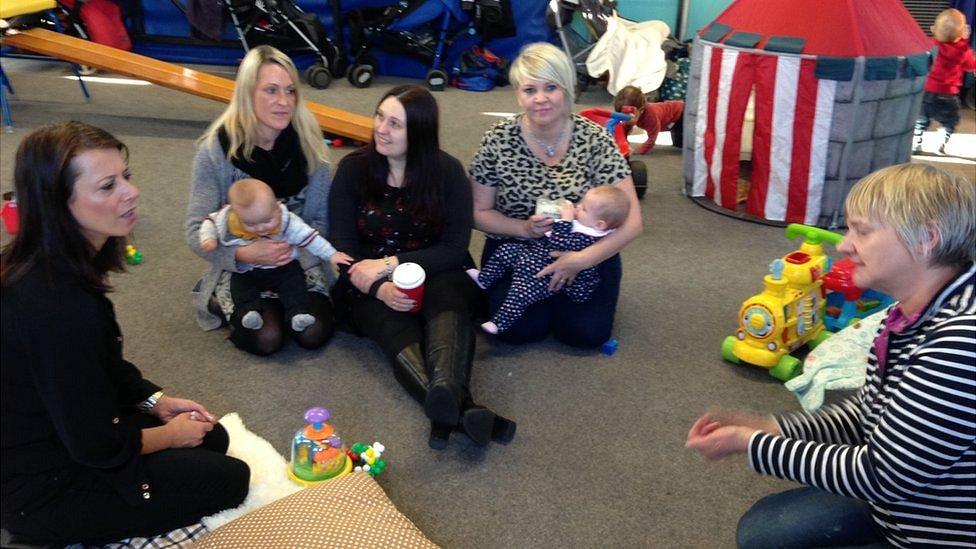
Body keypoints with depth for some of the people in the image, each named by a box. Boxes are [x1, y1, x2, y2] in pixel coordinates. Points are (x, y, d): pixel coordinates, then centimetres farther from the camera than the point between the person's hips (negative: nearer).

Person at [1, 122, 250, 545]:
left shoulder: (56, 266, -5)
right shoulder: (53, 307, -35)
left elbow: (103, 366, 12)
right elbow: (97, 447, -25)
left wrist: (156, 402, 5)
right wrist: (170, 435, -8)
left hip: (59, 430, 9)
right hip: (44, 490, -9)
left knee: (213, 438, 16)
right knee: (229, 479, -1)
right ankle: (72, 528, 4)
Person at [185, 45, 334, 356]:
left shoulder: (307, 143, -7)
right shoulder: (217, 149, -15)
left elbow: (321, 219, -2)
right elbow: (196, 231, -13)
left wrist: (296, 248, -22)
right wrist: (245, 253, -30)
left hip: (298, 260, 2)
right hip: (239, 266, -2)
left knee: (314, 333, -19)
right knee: (267, 338, -22)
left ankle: (283, 303, 13)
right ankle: (226, 303, 10)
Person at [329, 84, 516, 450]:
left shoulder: (448, 171, -3)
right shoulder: (353, 170, -2)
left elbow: (455, 248, -7)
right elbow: (342, 249, -6)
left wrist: (390, 264, -19)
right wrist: (380, 288, -26)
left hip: (436, 274, 1)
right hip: (370, 288, 0)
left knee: (449, 297, -35)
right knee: (395, 324, -33)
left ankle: (447, 392, -63)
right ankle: (459, 407, -61)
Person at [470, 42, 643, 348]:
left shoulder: (595, 140, -13)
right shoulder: (498, 141, -10)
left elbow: (631, 221, -15)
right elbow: (478, 212, -1)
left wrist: (583, 259, -26)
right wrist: (524, 228, -19)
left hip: (587, 251, 0)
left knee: (587, 333, -18)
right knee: (518, 329, -22)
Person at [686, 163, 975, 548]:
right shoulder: (913, 313, -3)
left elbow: (881, 475, -26)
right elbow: (868, 413, 9)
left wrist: (750, 444, -17)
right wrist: (769, 428, -3)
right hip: (899, 500, 8)